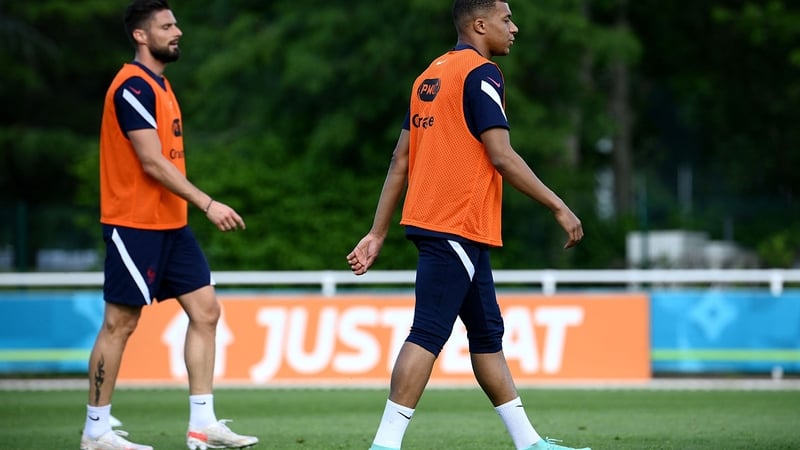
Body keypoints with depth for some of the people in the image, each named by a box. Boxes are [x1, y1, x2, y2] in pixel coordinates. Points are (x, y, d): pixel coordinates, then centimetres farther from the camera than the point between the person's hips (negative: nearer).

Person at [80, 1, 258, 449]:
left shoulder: (158, 84, 15)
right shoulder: (133, 87, -15)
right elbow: (152, 162, -21)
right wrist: (208, 204, -21)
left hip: (170, 224, 10)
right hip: (135, 224, -9)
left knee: (206, 310, 4)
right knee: (120, 324, -3)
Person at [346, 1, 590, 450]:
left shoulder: (431, 76, 17)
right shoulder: (482, 74, -10)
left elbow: (401, 160, 16)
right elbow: (502, 157, -17)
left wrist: (378, 234, 16)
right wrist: (558, 207, -10)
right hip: (459, 227, -10)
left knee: (488, 335, 13)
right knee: (427, 336, -11)